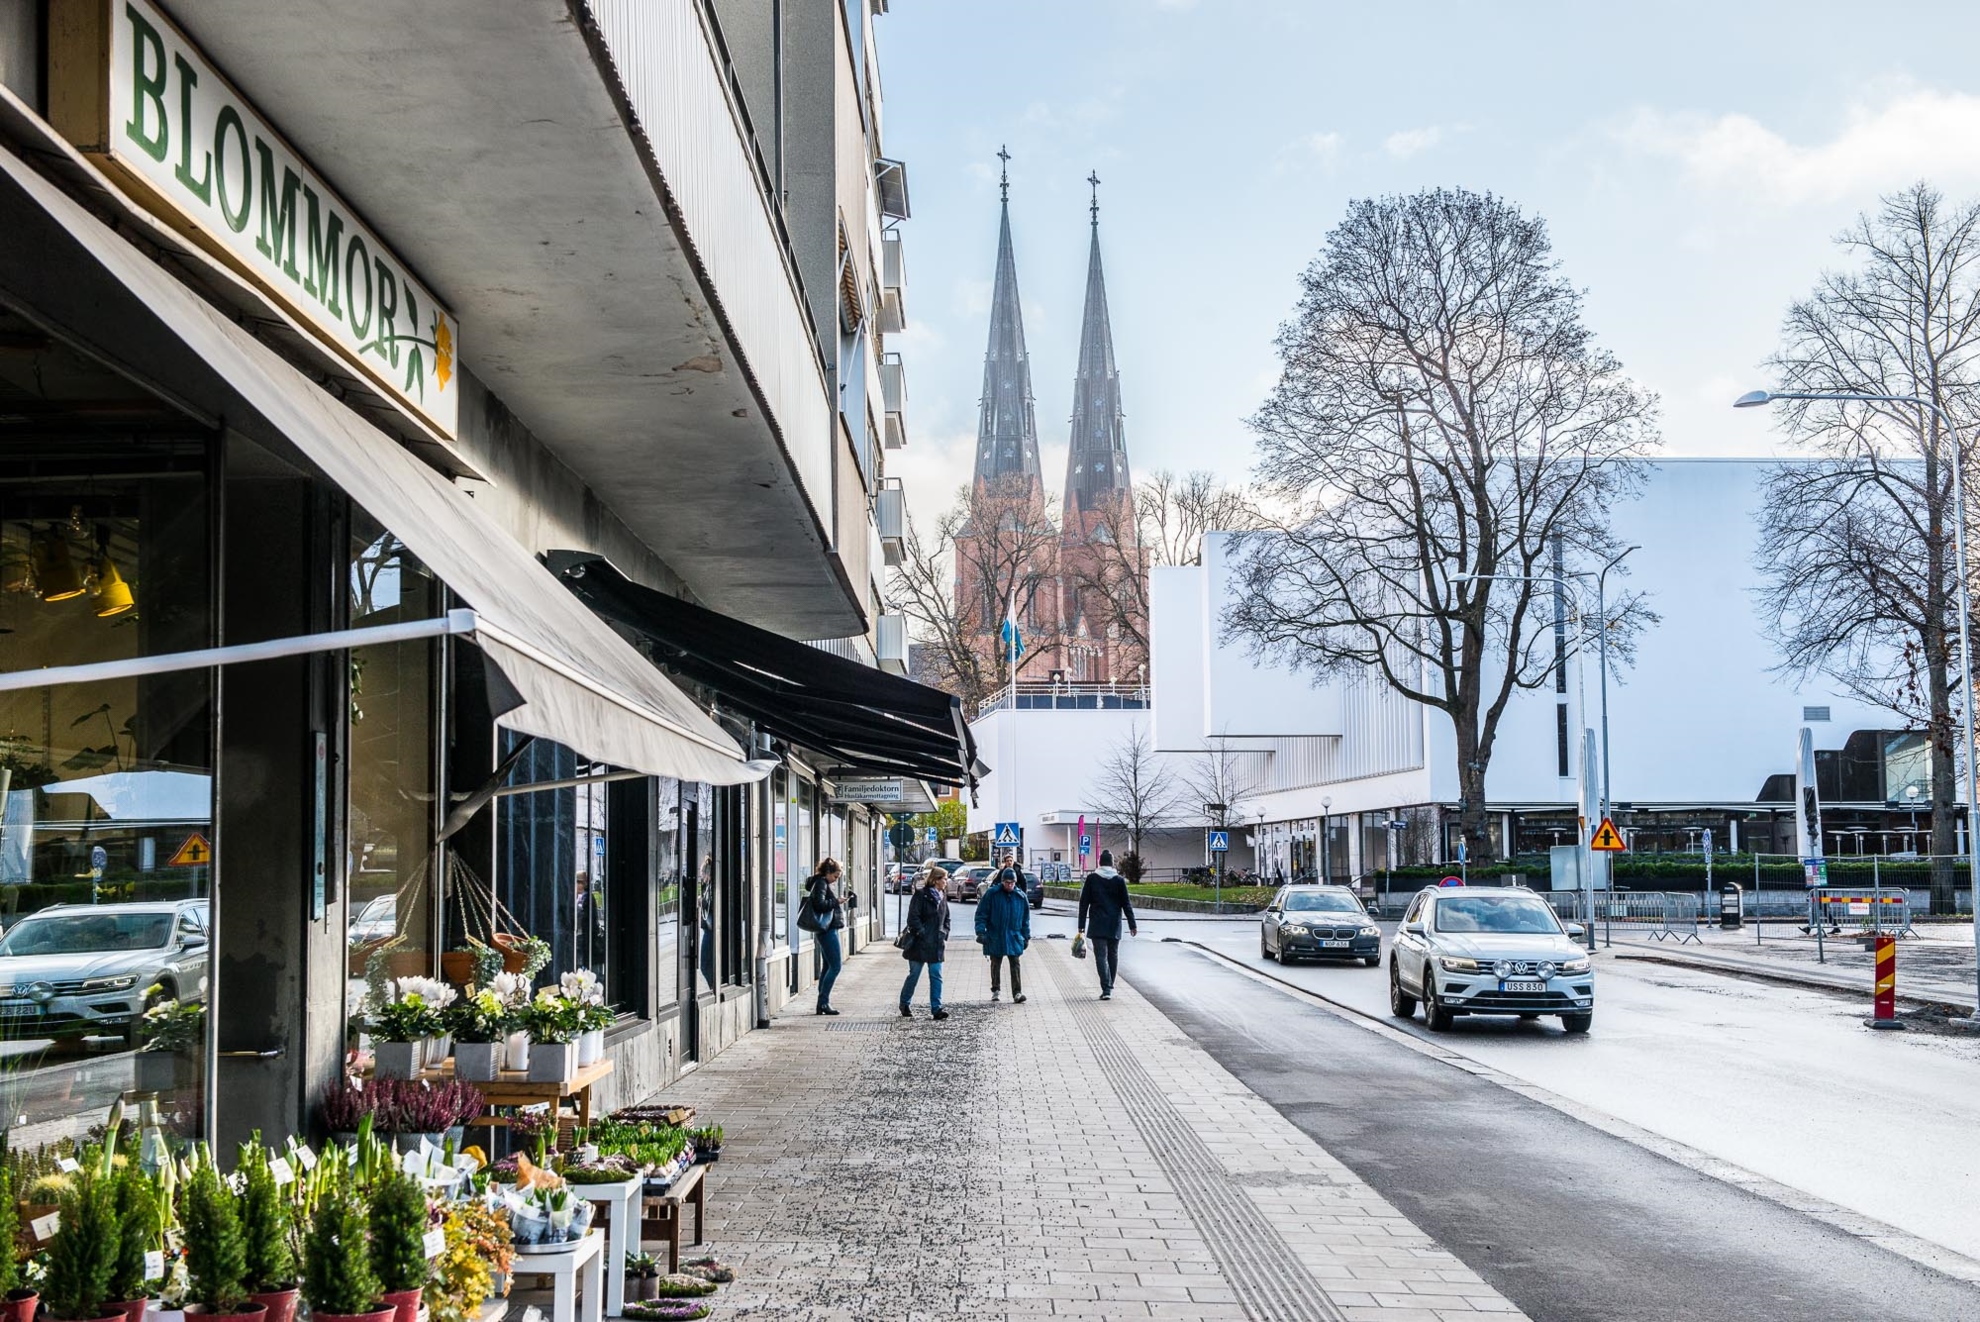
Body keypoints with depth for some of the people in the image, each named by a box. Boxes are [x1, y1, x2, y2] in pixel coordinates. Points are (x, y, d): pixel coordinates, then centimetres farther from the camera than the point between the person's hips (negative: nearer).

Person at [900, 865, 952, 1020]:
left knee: (936, 976, -1)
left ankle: (936, 1008, -1)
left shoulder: (943, 896, 11)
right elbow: (913, 918, -14)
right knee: (914, 975, 5)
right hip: (919, 943, -6)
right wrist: (923, 934, -16)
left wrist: (944, 936, 8)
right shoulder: (921, 895, -11)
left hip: (936, 944, 6)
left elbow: (946, 918, 20)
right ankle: (905, 1005, 20)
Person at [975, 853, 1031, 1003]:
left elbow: (1026, 918, 11)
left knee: (1015, 965, -6)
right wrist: (981, 932, -13)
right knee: (996, 964, 11)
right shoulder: (991, 894, -6)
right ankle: (995, 989, 26)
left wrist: (1026, 936, 11)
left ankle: (1017, 993, -9)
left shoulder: (1021, 896, 2)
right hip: (995, 937, -1)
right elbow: (981, 914, -4)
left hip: (1014, 937, 1)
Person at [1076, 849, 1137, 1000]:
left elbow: (1084, 903, -1)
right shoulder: (1119, 880, -1)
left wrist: (1081, 925, 4)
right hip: (1114, 926, 2)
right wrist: (1132, 925, 6)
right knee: (1113, 955, 15)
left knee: (1101, 956, -4)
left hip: (1097, 926, -2)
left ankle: (1106, 989, -16)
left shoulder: (1091, 878, -2)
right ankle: (1109, 987, 21)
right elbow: (1126, 904, 0)